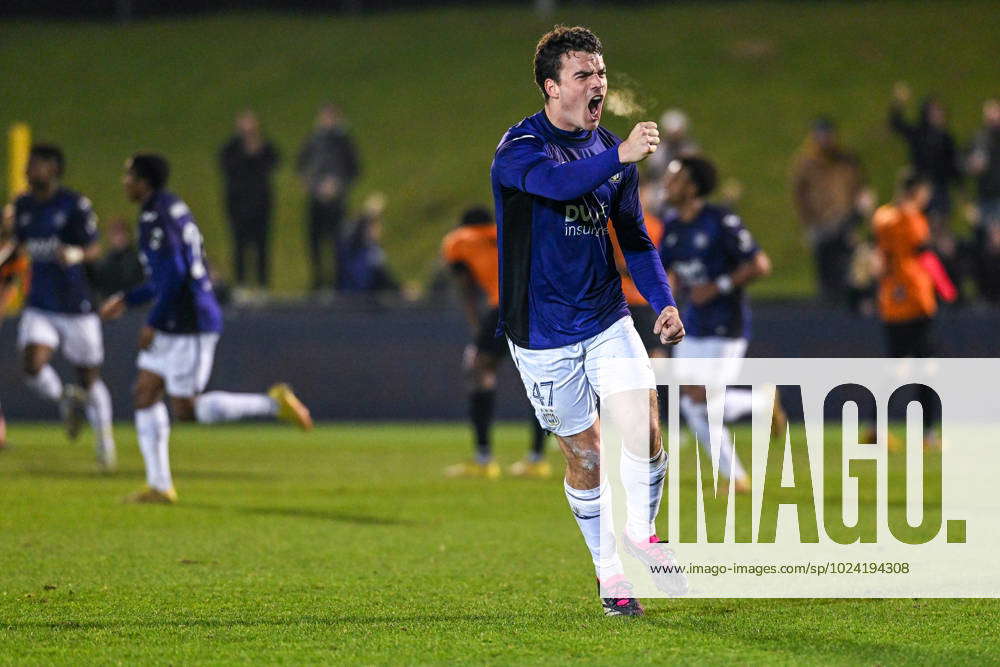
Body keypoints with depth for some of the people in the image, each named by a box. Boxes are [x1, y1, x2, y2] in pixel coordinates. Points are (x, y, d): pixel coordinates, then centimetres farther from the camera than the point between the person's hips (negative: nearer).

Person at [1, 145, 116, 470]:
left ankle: (104, 441, 26)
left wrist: (76, 254, -31)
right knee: (33, 368, -19)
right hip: (39, 306, 4)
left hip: (76, 305, -4)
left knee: (90, 378, 6)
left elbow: (95, 249, -11)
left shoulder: (75, 204, -10)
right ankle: (66, 400, 12)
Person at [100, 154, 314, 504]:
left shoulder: (154, 218, -16)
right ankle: (158, 485, 8)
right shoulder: (176, 208, 15)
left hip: (187, 326, -10)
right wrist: (127, 300, 25)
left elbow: (174, 274, -25)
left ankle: (274, 403, -6)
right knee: (144, 394, 8)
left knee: (186, 409, -6)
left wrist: (153, 323, -18)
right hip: (173, 328, 10)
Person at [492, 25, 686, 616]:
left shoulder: (611, 150, 7)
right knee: (585, 454, 4)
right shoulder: (520, 146, -12)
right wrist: (620, 157, -49)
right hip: (543, 331, -4)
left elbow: (635, 239, 16)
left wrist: (664, 303, 2)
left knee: (642, 428, -15)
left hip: (607, 320, 4)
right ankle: (611, 573, 21)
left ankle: (639, 537, 8)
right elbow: (557, 182, -35)